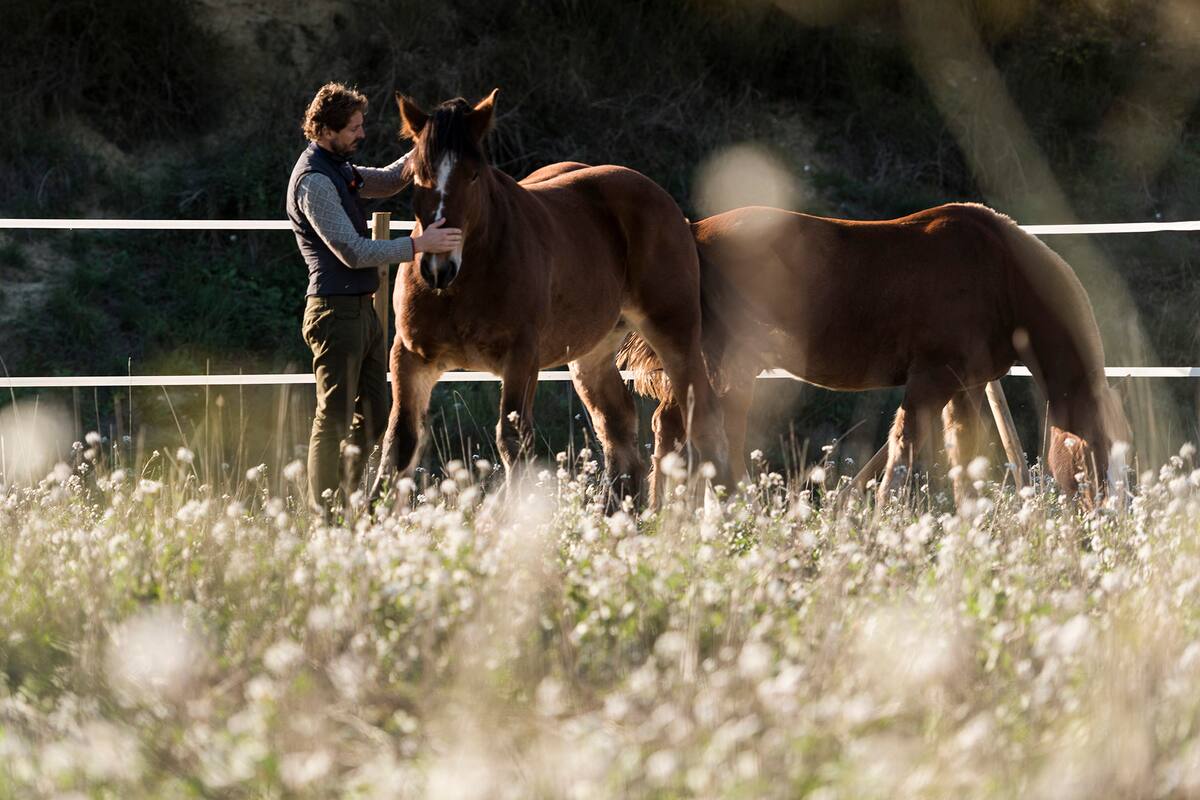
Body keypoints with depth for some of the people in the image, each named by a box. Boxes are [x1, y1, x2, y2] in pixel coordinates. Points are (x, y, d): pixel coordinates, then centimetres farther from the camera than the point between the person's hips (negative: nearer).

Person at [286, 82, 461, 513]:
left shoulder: (339, 169, 14)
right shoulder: (314, 182, -18)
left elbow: (388, 180, 28)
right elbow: (353, 252, -23)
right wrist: (419, 244, -26)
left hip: (361, 310, 10)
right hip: (336, 312, -10)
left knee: (372, 417, 14)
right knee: (334, 420, -7)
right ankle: (323, 513, -4)